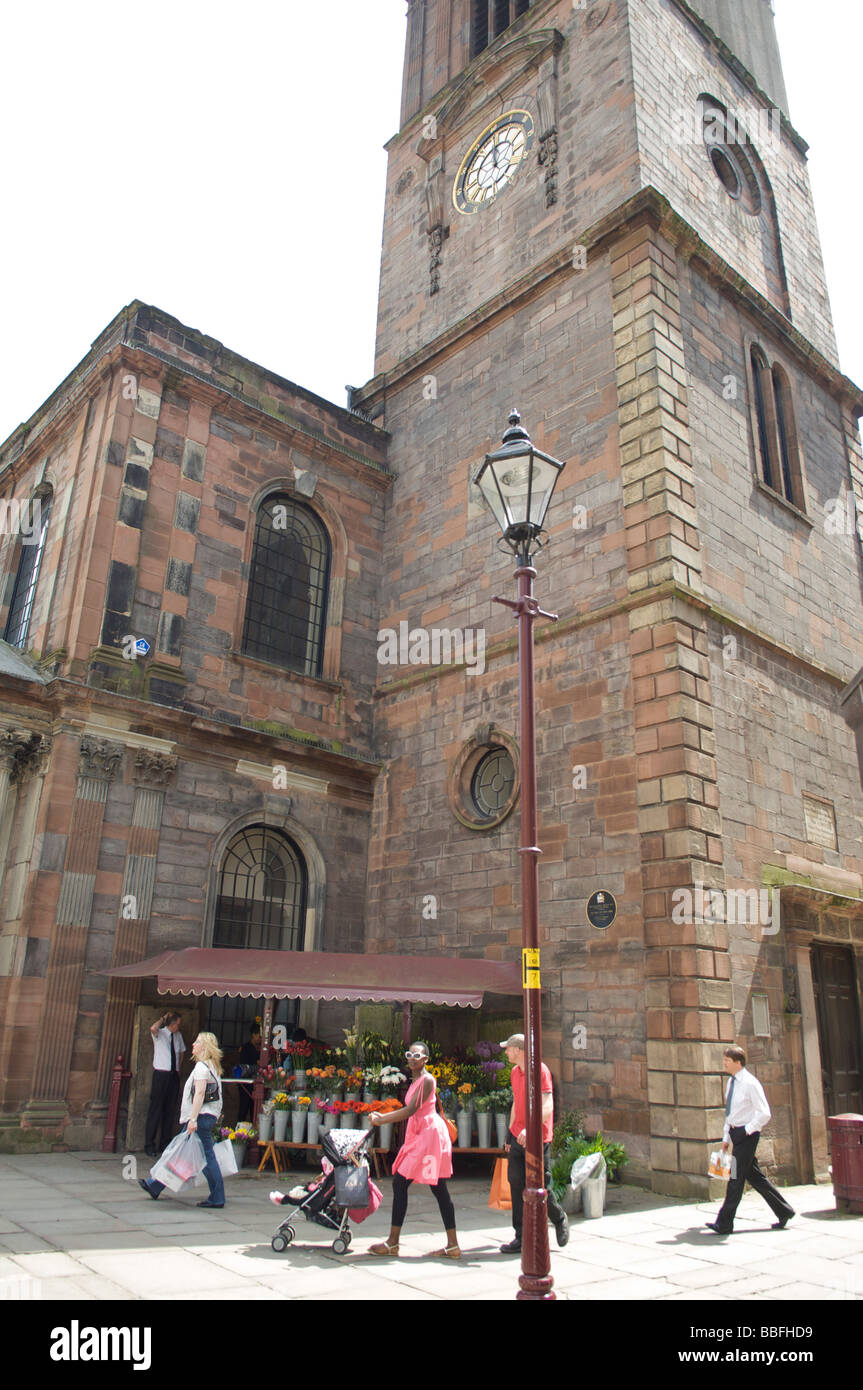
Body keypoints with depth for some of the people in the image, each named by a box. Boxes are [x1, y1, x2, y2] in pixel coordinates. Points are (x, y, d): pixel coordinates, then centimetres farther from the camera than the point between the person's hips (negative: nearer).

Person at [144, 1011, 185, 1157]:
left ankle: (165, 1144, 16)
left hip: (174, 1075, 5)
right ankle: (149, 1145, 2)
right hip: (161, 1074, -5)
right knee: (156, 1109, -5)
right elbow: (153, 1028, -31)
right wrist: (164, 1018, -18)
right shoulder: (160, 1033, -6)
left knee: (170, 1110, 8)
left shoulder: (178, 1035, 10)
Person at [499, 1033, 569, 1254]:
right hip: (518, 1138, 7)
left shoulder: (540, 1070, -13)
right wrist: (511, 1133, 21)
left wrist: (530, 1129, -32)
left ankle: (560, 1220, 28)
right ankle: (522, 1238, 11)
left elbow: (547, 1107, -21)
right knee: (516, 1184, 3)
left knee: (540, 1186, 0)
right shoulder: (515, 1072, 12)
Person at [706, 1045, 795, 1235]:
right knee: (754, 1176, 15)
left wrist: (748, 1129, -16)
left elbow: (764, 1113, -19)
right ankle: (784, 1211, 30)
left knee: (736, 1178, -5)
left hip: (747, 1134, -9)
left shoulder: (750, 1083, -16)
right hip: (735, 1132, 9)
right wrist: (726, 1137, 17)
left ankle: (724, 1224, 0)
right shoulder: (732, 1082, 10)